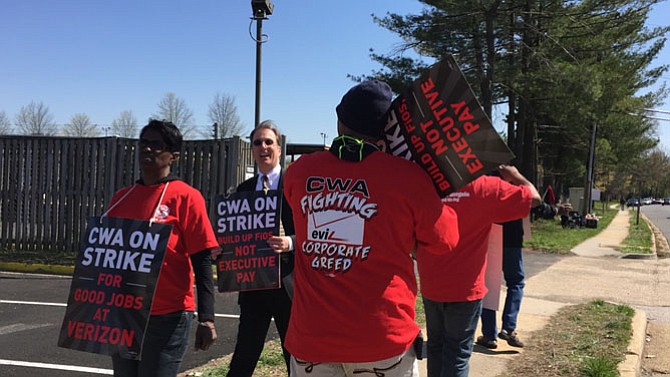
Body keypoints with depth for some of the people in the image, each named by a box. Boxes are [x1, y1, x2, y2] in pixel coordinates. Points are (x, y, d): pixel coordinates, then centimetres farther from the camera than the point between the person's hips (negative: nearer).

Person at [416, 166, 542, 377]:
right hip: (464, 288, -4)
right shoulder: (486, 187, -12)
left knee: (435, 345, 17)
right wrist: (514, 176, 13)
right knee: (457, 351, 5)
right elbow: (534, 198, -3)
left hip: (430, 286, 4)